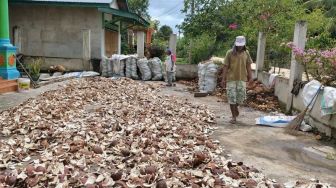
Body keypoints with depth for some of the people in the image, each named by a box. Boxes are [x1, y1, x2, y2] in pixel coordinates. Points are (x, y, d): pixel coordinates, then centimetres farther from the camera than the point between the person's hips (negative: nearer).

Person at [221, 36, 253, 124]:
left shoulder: (246, 53, 7)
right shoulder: (230, 53, -2)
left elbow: (248, 66, 11)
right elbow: (226, 67, -2)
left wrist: (250, 77, 5)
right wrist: (223, 79, -6)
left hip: (242, 79, 3)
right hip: (231, 79, -2)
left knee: (241, 97, 4)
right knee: (232, 97, -1)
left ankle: (235, 107, 37)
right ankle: (234, 117, 10)